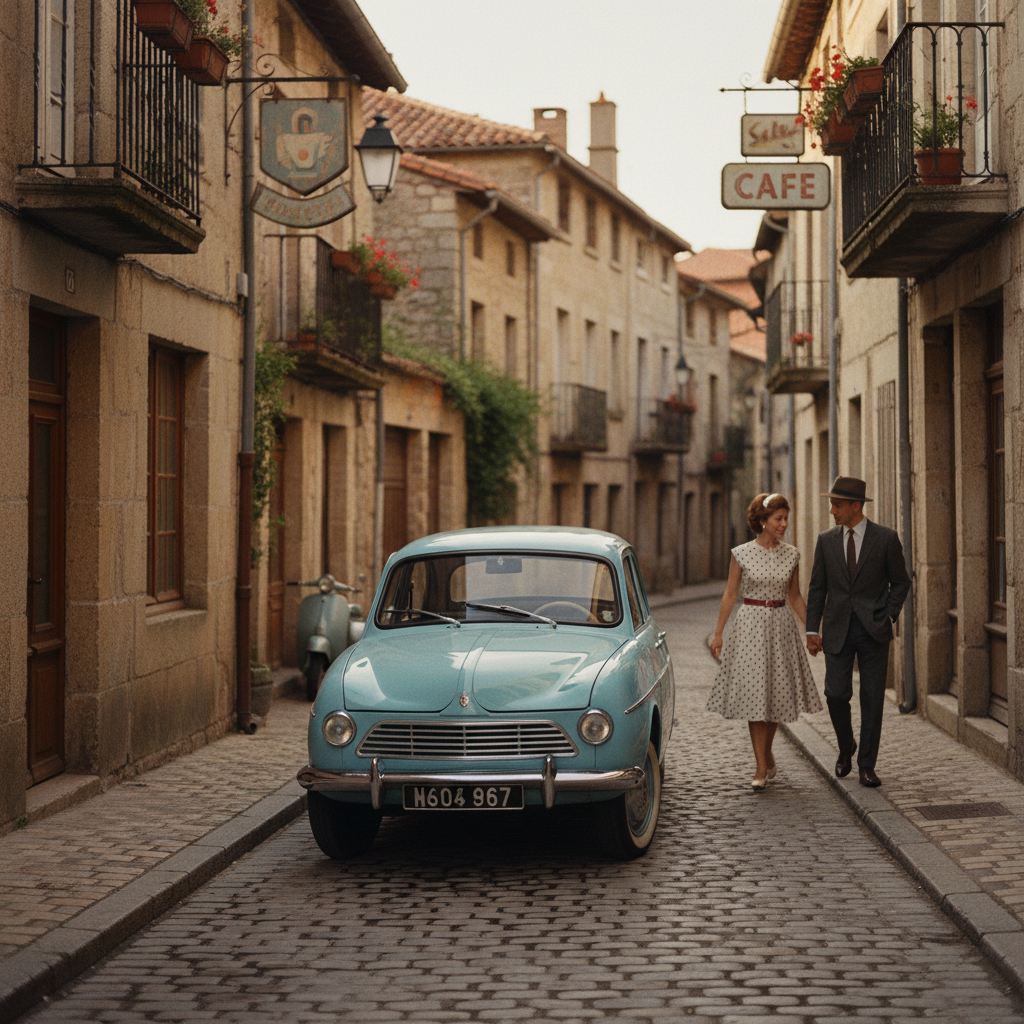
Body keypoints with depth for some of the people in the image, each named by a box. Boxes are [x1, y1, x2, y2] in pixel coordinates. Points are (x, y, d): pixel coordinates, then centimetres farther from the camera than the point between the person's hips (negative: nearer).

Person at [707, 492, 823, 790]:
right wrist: (718, 633, -1)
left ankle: (766, 753, 28)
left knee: (776, 694, 7)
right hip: (750, 626, -3)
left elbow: (795, 596, 12)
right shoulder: (741, 554, -4)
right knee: (754, 695, -6)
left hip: (780, 627, 3)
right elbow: (730, 594, 1)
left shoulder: (791, 555, 4)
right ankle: (762, 767, -3)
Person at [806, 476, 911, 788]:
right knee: (836, 694, -5)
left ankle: (867, 766, 8)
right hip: (837, 630, 2)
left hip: (873, 630, -1)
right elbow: (817, 587, 8)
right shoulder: (826, 540, 5)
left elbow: (900, 582, 5)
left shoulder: (886, 538, -2)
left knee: (872, 699, 0)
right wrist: (812, 629, 3)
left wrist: (888, 616, -7)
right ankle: (846, 748, 22)